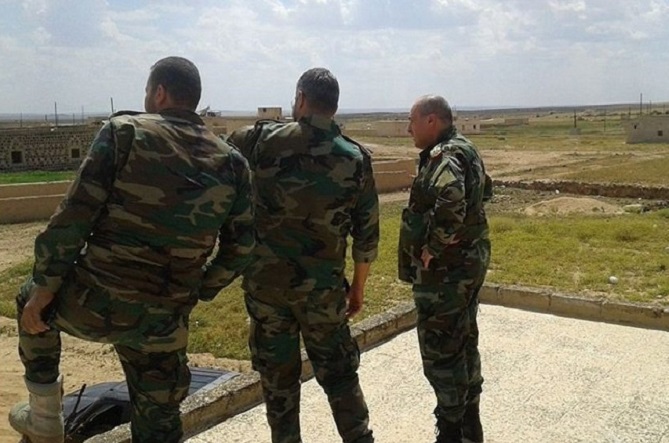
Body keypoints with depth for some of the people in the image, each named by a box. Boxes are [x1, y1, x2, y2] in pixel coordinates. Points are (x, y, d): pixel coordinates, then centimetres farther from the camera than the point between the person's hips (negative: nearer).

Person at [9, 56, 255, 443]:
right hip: (163, 323, 3)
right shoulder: (231, 164, 4)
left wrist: (43, 286, -2)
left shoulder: (125, 133, -7)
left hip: (95, 304, -2)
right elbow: (240, 248, 7)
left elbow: (74, 217, -11)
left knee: (34, 301, 30)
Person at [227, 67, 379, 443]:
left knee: (277, 375, 13)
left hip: (265, 281, 0)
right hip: (322, 286, 1)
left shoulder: (262, 139, -6)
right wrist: (359, 286, 13)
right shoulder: (356, 159, -3)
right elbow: (367, 233, 1)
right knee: (338, 373, 14)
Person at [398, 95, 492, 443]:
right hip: (469, 262, 11)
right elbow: (482, 191, 26)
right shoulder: (465, 150, 13)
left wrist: (432, 248, -25)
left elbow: (450, 206, -37)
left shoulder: (443, 156, -19)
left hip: (445, 270, -11)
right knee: (464, 343, 19)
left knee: (440, 352, 0)